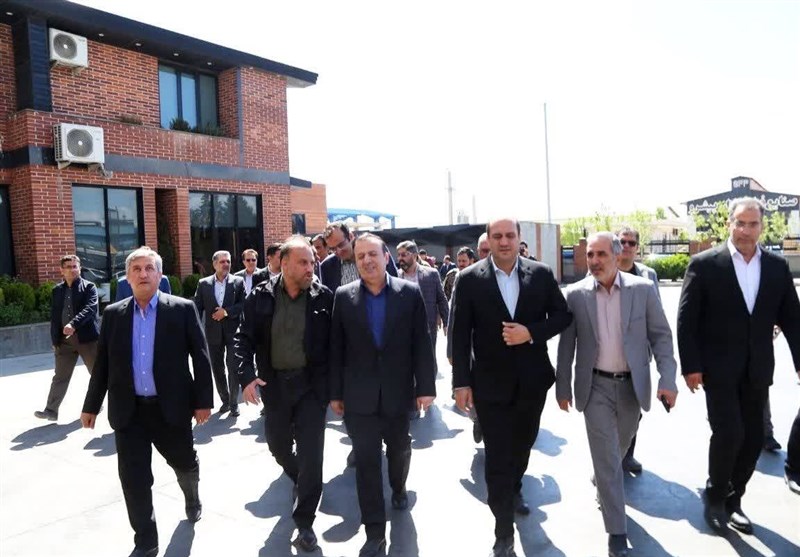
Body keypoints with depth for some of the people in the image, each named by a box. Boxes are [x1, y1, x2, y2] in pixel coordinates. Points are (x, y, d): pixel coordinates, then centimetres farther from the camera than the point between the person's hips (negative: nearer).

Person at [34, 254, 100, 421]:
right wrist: (54, 340, 6)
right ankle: (51, 410, 10)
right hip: (64, 340, 4)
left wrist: (74, 323, -32)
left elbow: (90, 308, -17)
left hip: (86, 338, -3)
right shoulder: (56, 290, 11)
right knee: (60, 377, 6)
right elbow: (53, 317, 11)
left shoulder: (89, 287, -2)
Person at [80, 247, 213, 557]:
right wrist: (91, 405, 9)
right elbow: (102, 364, 8)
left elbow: (200, 357, -5)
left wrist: (203, 400, -8)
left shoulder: (182, 309, -5)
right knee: (133, 479, 3)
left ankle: (192, 498, 49)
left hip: (171, 407, -1)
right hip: (128, 411, 2)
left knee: (185, 463, 16)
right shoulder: (113, 314, 4)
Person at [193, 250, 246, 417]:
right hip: (213, 333, 2)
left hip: (233, 332, -2)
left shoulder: (238, 282, -1)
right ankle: (225, 400, 28)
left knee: (233, 368, -1)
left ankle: (234, 402, 12)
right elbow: (197, 308, 1)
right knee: (217, 369, 12)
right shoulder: (203, 283, 3)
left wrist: (226, 311, -17)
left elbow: (243, 304, -6)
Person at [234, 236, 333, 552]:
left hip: (312, 384, -2)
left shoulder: (324, 297, -8)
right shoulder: (261, 296, -4)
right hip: (274, 383, 3)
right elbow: (244, 339, -1)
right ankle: (298, 478, 52)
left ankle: (304, 522, 13)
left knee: (310, 452, -2)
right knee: (277, 445, 19)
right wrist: (246, 376, -15)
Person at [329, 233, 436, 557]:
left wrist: (426, 386, -7)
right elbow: (336, 348, -1)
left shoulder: (410, 293, -5)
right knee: (366, 461, 2)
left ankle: (398, 488, 51)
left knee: (399, 450, 21)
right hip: (360, 396, 0)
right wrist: (335, 392, 0)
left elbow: (421, 344, -5)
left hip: (399, 392, 1)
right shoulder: (343, 297, -3)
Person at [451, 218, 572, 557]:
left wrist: (530, 332, -16)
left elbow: (562, 316, 2)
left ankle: (514, 489, 52)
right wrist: (461, 382, -8)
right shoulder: (469, 279, -7)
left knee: (523, 445, 22)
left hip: (532, 380, 3)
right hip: (491, 383, -2)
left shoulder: (541, 274, -2)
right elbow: (460, 334, -6)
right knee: (497, 457, 2)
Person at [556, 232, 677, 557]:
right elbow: (566, 344, 0)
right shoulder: (576, 294, -5)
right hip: (595, 386, -1)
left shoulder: (643, 289, -5)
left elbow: (661, 335, -2)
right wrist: (562, 387, 2)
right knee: (606, 457, -1)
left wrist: (667, 379, -12)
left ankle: (600, 482, 51)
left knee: (617, 450, 21)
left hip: (632, 385, 2)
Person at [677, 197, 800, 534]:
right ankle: (715, 496, 16)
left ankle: (732, 500, 28)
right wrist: (690, 366, -11)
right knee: (729, 433, -9)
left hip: (756, 370, 4)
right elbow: (686, 319, -8)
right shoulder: (705, 264, -8)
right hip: (719, 368, -4)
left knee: (753, 438, 9)